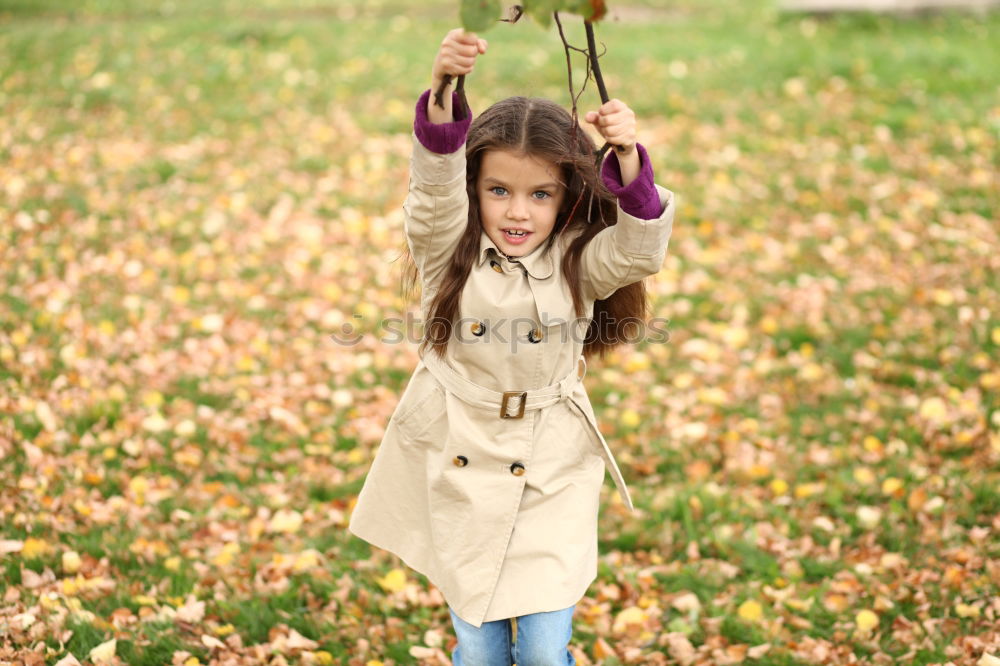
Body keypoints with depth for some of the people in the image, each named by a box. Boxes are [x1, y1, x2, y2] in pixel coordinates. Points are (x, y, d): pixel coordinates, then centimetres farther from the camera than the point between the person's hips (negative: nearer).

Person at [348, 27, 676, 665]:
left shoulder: (578, 263, -6)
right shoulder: (449, 252, -8)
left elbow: (640, 250, -24)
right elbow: (436, 182, -25)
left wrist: (629, 158, -39)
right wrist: (444, 91, -42)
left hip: (551, 476, 0)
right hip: (459, 465, 0)